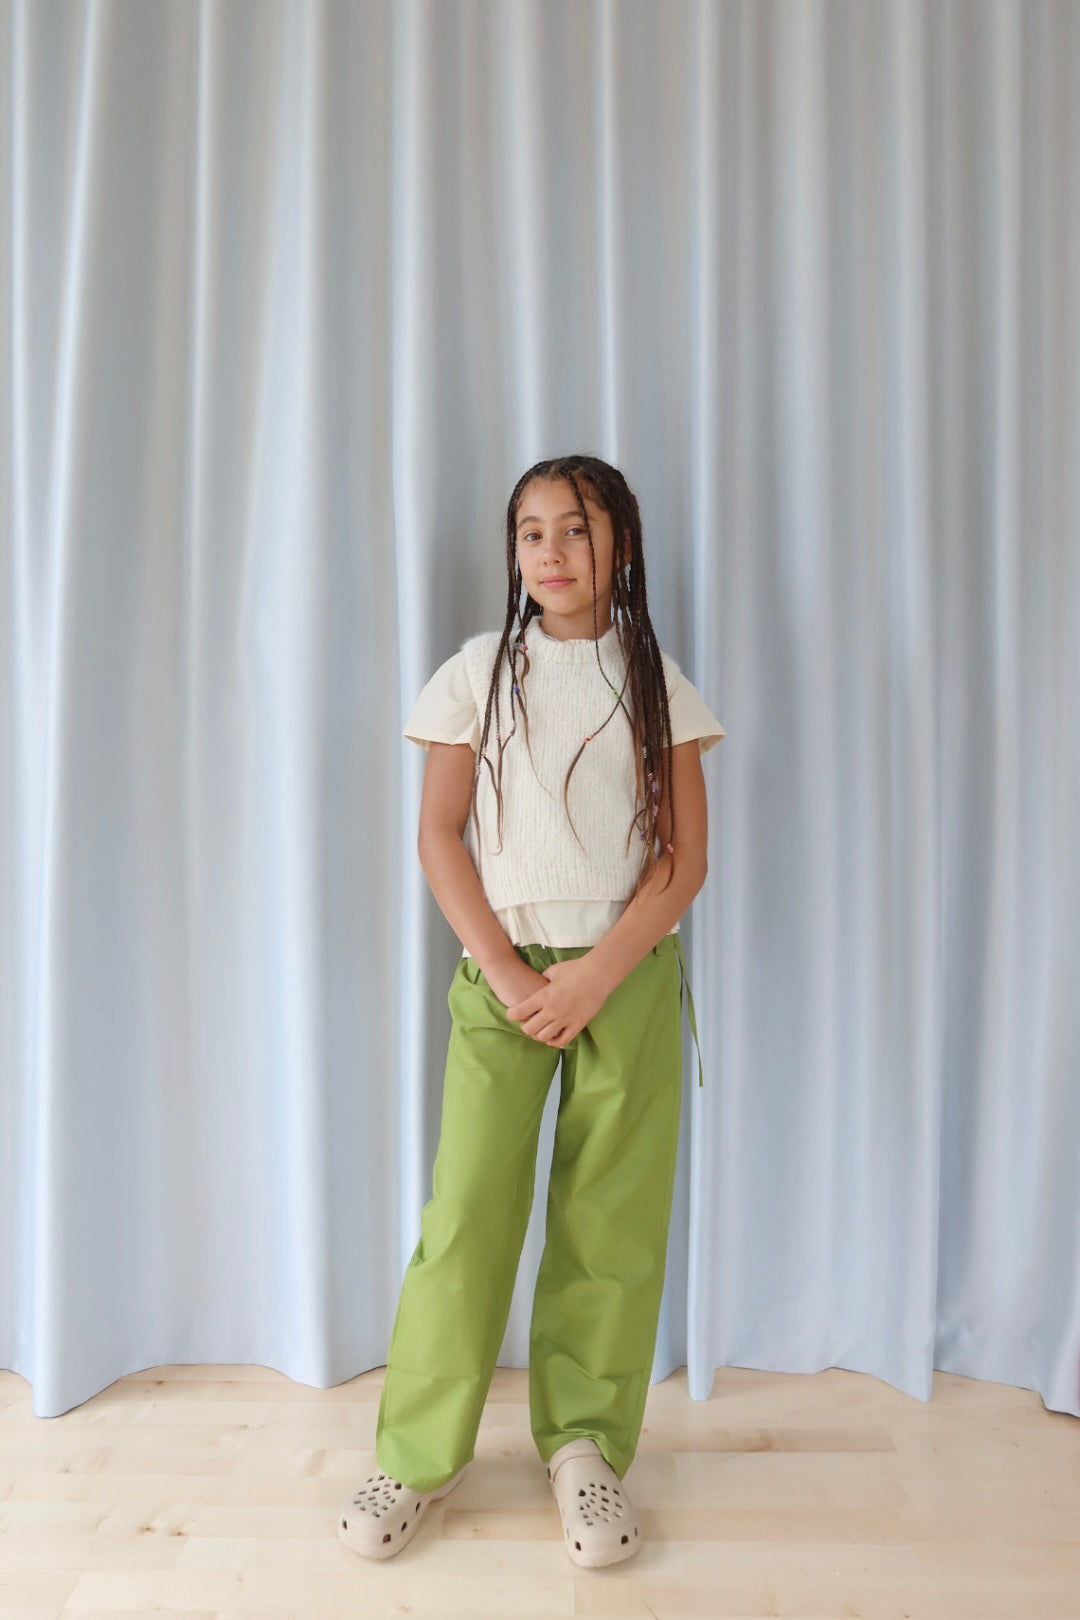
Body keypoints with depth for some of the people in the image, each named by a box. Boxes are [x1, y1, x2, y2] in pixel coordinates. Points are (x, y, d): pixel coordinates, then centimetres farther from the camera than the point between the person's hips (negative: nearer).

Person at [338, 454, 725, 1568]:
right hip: (501, 970, 0)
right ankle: (420, 1453, 17)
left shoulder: (655, 680, 5)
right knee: (467, 1207, -3)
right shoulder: (478, 671, 5)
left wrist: (595, 977, -11)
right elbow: (439, 836, 1)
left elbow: (684, 858, 0)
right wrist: (509, 974, -9)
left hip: (630, 973, 1)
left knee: (611, 1216, 4)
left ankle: (586, 1446, 24)